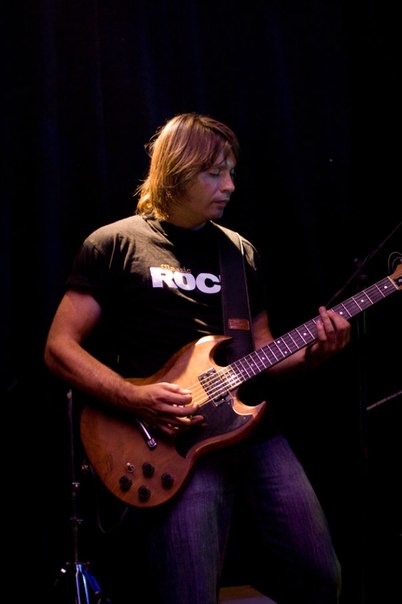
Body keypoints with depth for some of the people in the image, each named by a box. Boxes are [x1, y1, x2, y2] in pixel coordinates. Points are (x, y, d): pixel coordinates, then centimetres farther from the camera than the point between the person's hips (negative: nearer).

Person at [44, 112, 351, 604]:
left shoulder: (241, 252, 17)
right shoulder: (114, 245, 1)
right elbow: (60, 348, -2)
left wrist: (309, 355, 0)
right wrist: (135, 400, -16)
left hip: (253, 426, 5)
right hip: (175, 440, -5)